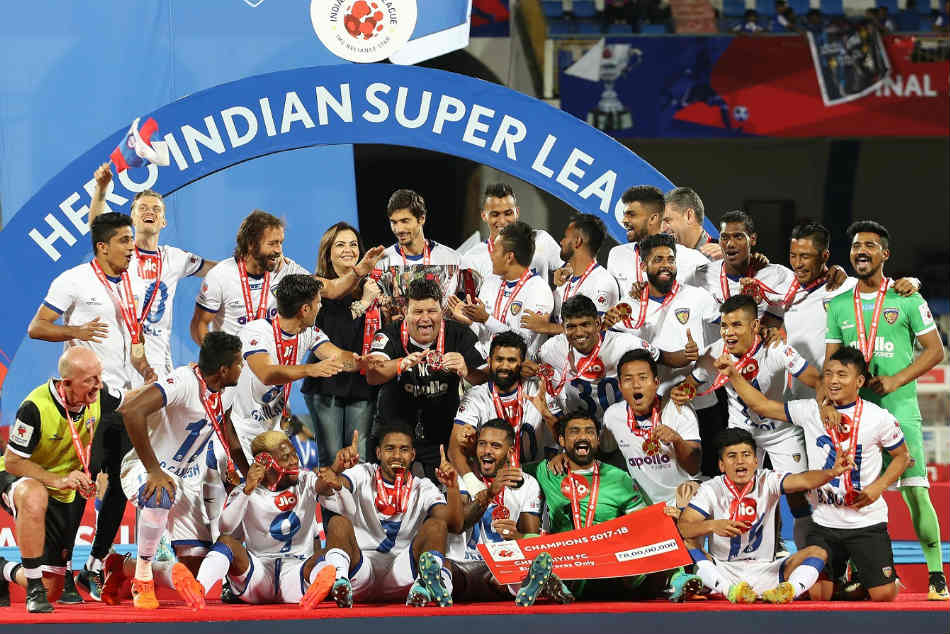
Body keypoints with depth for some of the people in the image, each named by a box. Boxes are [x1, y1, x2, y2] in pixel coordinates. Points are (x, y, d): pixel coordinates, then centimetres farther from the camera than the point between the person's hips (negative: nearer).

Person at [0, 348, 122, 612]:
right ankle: (33, 587, -32)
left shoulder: (99, 395, -14)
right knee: (35, 498, -46)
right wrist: (58, 480, -34)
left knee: (51, 589, 3)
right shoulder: (35, 407, -30)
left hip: (64, 496, 5)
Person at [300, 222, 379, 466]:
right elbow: (331, 337, -13)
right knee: (331, 459, -4)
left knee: (361, 459, -4)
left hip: (362, 382, 3)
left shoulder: (370, 287, 13)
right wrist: (361, 305, -13)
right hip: (326, 382, -3)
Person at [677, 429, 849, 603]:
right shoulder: (710, 490, -3)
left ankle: (790, 590, -45)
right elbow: (682, 527, -15)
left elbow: (804, 481, -19)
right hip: (722, 573, -1)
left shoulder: (767, 481, -1)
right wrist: (712, 526, -35)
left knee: (817, 553, -15)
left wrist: (831, 472, -40)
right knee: (688, 544, -25)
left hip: (764, 572, 1)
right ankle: (730, 590, -47)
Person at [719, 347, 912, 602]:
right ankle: (838, 575, 28)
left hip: (868, 524, -2)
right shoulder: (810, 411, 1)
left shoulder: (878, 418, -5)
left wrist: (878, 487, -8)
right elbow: (762, 405, 7)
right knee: (815, 595, -7)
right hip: (824, 524, 2)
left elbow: (902, 456, 7)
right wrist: (734, 376, -2)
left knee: (883, 595, -7)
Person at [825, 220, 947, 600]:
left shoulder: (906, 299, 2)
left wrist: (895, 381, -10)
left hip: (899, 409, -3)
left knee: (915, 491, -11)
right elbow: (830, 363, 16)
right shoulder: (839, 306, 12)